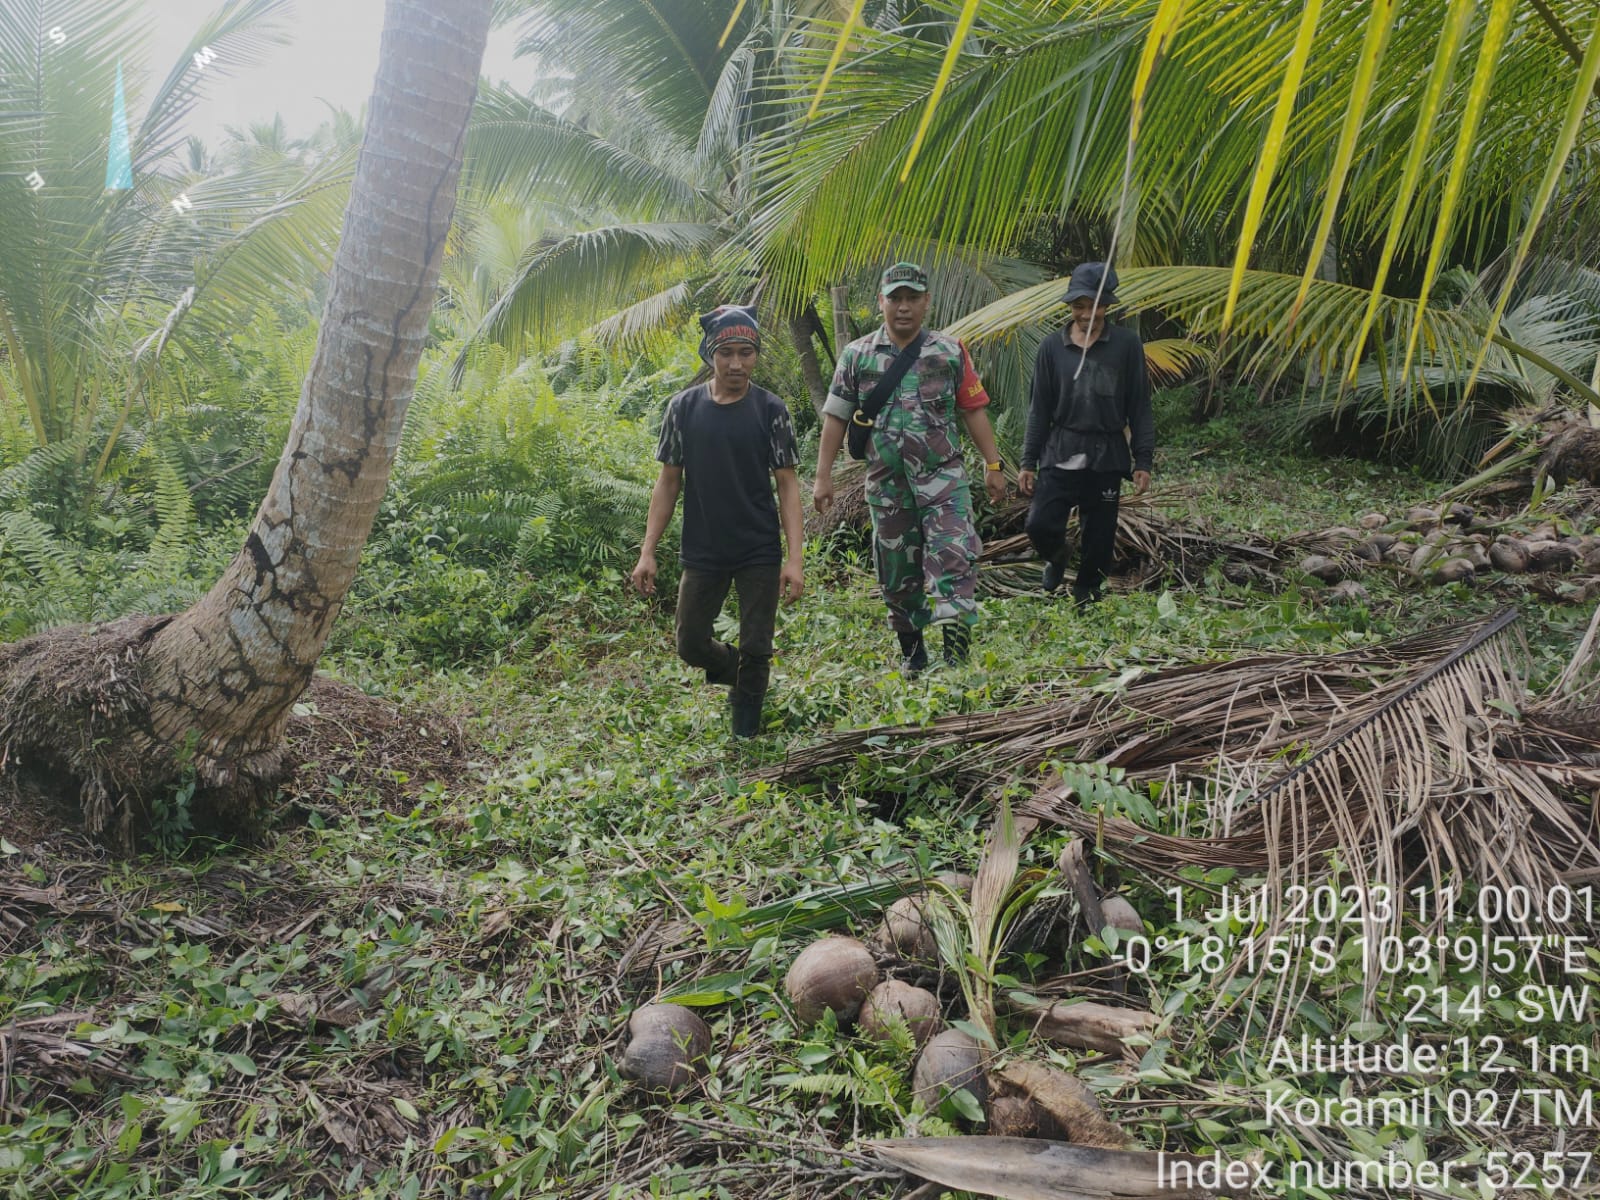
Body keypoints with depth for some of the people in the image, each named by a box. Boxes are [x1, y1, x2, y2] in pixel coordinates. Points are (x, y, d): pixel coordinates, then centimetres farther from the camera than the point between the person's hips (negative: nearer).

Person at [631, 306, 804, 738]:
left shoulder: (770, 410, -6)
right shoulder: (683, 407, -1)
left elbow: (787, 484, -5)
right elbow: (668, 481, 4)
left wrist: (794, 558, -13)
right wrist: (647, 552, -1)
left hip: (760, 555, -2)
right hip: (703, 554, 2)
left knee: (755, 651, 4)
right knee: (692, 646, 7)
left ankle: (744, 739, 24)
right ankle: (739, 674, 39)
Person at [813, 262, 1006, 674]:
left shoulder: (951, 353, 3)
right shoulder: (857, 356, 4)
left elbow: (973, 410, 7)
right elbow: (836, 418, 5)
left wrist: (993, 465, 4)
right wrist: (823, 476, 1)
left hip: (943, 475, -1)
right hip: (886, 482, 1)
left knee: (954, 559, -15)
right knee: (898, 571, 9)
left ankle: (956, 653, -15)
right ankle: (912, 652, 25)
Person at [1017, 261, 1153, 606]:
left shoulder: (1126, 344, 0)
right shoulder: (1052, 346, 5)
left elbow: (1139, 407, 3)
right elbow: (1039, 409, 8)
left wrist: (1142, 461, -1)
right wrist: (1028, 462, 6)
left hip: (1107, 458, -1)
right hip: (1060, 454, 1)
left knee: (1099, 539, 4)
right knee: (1040, 525, -10)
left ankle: (1085, 598, 25)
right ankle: (1056, 558, 24)